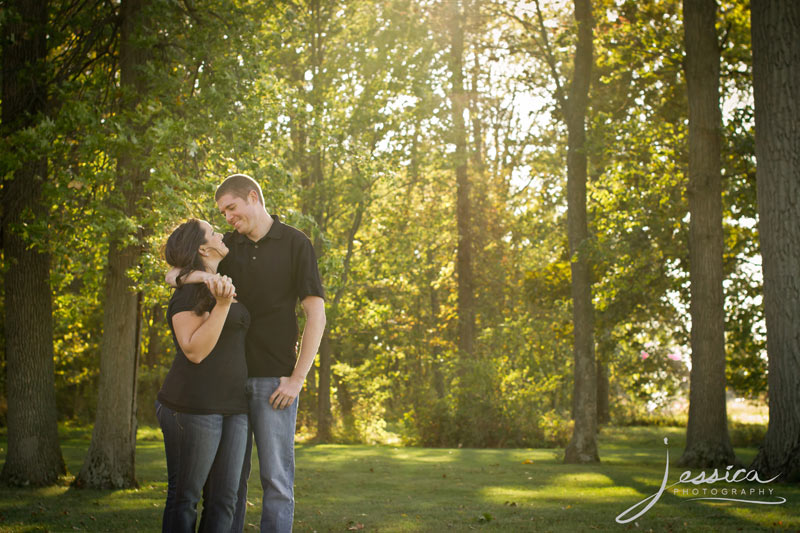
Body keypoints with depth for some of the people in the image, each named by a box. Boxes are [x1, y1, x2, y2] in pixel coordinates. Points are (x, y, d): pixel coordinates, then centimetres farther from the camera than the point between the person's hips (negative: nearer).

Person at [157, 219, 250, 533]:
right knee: (185, 497, 0)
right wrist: (222, 304, -23)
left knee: (224, 498, 3)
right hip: (194, 404, -8)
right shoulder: (188, 293, -6)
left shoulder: (223, 288, 19)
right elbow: (195, 351, -16)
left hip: (232, 408, 8)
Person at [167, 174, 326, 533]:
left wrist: (297, 378, -10)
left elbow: (316, 314, -4)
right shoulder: (229, 245, 13)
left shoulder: (295, 244, 0)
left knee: (276, 477, -2)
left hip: (273, 379, -4)